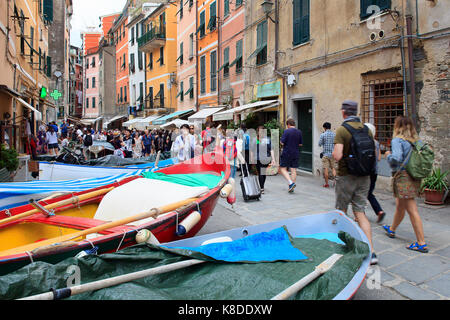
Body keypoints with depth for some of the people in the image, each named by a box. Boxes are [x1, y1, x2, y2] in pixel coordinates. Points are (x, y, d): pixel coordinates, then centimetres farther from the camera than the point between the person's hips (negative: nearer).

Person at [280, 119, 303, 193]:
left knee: (283, 169, 5)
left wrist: (281, 141, 7)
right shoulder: (299, 132, 4)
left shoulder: (287, 131, -11)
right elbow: (301, 144, 10)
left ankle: (291, 183, -12)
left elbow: (282, 143, -14)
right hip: (296, 154, 5)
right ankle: (291, 187, 9)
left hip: (287, 153, -5)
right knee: (294, 170, 7)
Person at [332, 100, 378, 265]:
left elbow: (337, 156, -21)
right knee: (360, 212, 7)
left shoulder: (342, 130, -13)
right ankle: (371, 252, 1)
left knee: (341, 211, 13)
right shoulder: (366, 129, 5)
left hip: (346, 176, -5)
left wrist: (333, 152, 0)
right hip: (364, 177, 5)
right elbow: (374, 154, 9)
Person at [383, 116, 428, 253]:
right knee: (400, 206, 23)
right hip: (414, 177, 8)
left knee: (412, 210, -6)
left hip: (403, 176, -8)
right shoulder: (416, 141, 10)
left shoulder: (397, 140, -12)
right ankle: (392, 229, 42)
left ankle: (422, 243, -2)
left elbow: (397, 158, -24)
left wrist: (388, 155, -4)